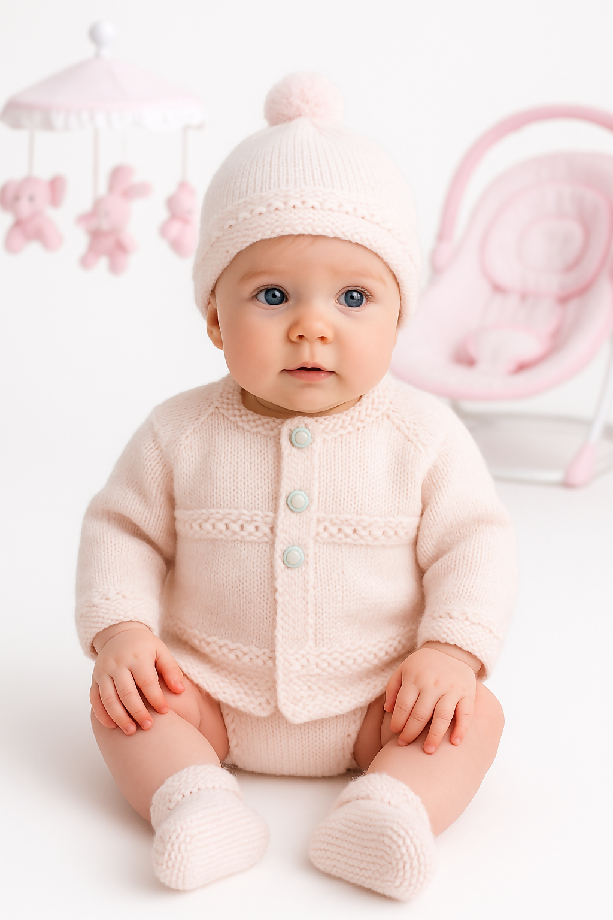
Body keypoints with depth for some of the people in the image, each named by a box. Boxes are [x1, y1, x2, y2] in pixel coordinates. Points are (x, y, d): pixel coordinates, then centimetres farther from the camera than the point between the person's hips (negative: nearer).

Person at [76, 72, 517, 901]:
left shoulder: (423, 435, -9)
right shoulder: (181, 434, -7)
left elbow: (474, 540, -5)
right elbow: (122, 530, 1)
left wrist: (452, 649, -18)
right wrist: (121, 629, -14)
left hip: (378, 706, 0)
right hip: (212, 697, 1)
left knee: (475, 714, -20)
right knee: (117, 702, -17)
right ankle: (193, 796, -31)